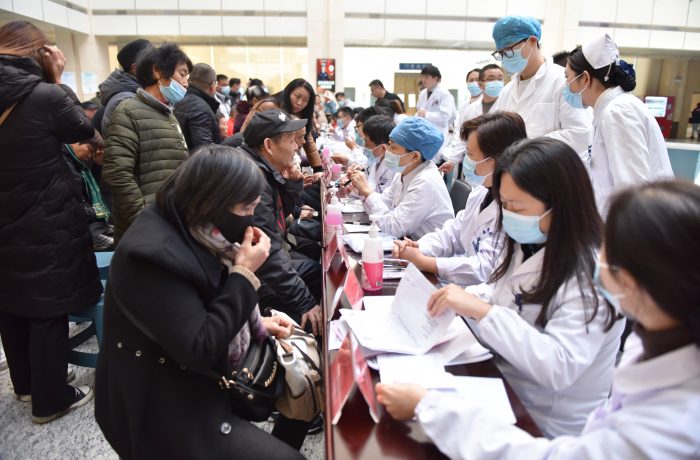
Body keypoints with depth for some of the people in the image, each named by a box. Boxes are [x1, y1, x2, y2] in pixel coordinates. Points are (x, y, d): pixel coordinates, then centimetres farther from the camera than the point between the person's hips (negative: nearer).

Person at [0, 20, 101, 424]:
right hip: (45, 227, -7)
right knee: (48, 311, 7)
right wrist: (59, 82, 0)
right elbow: (85, 130, -2)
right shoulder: (46, 96, -19)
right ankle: (51, 399, 21)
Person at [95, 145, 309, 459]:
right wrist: (245, 272, -26)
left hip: (209, 371, 9)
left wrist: (257, 322, 1)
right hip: (169, 407, -9)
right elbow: (199, 349, -28)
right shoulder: (154, 254, -30)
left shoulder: (190, 227, -1)